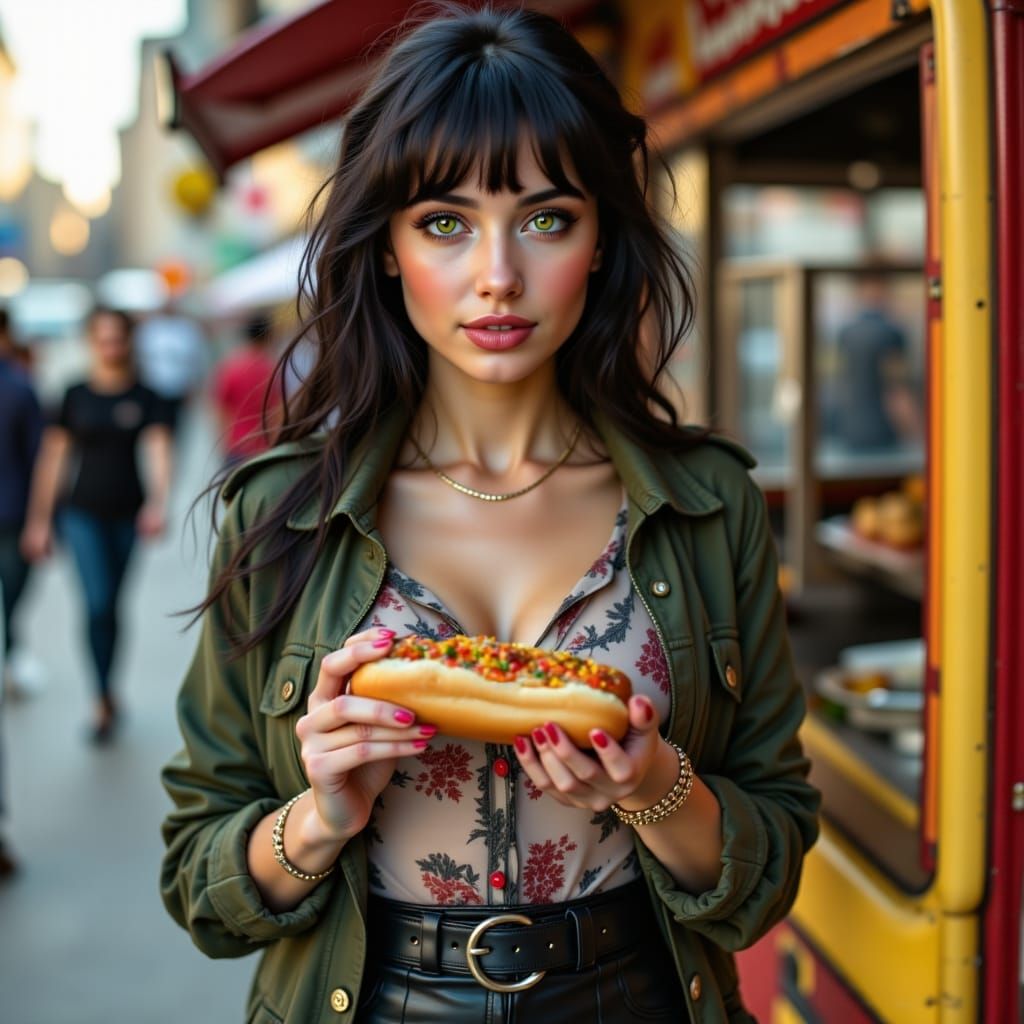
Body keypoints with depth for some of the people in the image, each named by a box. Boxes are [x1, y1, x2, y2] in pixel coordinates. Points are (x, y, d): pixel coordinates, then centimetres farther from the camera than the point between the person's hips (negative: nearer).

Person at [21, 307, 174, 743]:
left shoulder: (144, 398, 0)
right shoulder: (75, 396, 1)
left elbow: (158, 450, -11)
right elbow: (53, 459, 6)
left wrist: (158, 502, -29)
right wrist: (39, 520, 6)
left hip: (127, 514, 1)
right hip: (82, 513, -1)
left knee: (111, 605, 12)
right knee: (97, 603, -12)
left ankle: (105, 695, 28)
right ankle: (105, 700, -3)